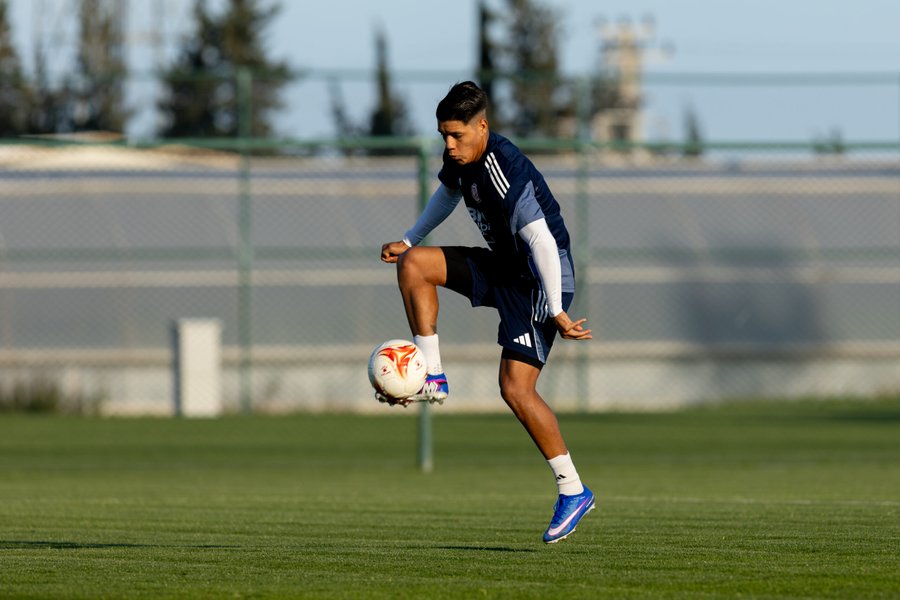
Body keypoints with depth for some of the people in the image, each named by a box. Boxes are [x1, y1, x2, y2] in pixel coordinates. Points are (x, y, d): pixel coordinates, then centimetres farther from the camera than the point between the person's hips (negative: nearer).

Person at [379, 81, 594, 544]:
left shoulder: (506, 172, -29)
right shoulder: (461, 158, -1)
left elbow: (542, 242, -31)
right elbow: (448, 192, 24)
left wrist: (556, 312, -33)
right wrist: (409, 240, 27)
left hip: (541, 280, -9)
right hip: (502, 267, 9)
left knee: (516, 389, -15)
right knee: (412, 264, -4)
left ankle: (573, 490, -6)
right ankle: (433, 379, 0)